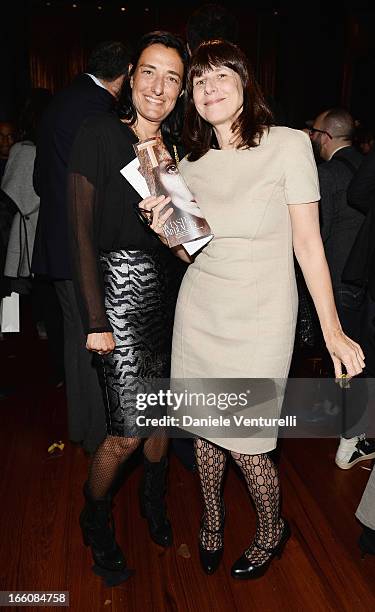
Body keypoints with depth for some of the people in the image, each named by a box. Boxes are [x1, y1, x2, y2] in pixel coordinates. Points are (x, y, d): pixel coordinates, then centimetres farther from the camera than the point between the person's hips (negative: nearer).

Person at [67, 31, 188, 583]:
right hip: (120, 286, -5)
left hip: (167, 287, 6)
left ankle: (154, 499, 42)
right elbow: (82, 231, -10)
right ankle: (95, 520, 27)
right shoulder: (100, 135, -6)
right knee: (128, 431, -4)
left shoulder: (175, 148, 10)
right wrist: (95, 321, -13)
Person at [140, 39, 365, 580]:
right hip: (200, 312, 4)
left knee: (246, 443, 2)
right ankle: (212, 517, 43)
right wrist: (168, 230, -11)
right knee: (206, 426, 15)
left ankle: (272, 530, 34)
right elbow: (191, 251, 12)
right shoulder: (191, 164, 5)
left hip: (260, 318, -4)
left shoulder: (288, 145, -8)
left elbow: (308, 242, -8)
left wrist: (332, 330, -9)